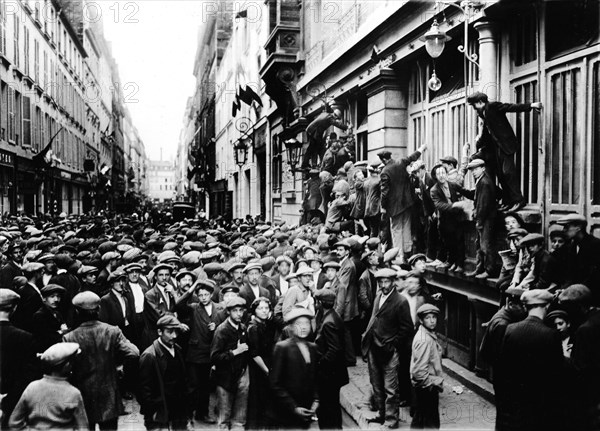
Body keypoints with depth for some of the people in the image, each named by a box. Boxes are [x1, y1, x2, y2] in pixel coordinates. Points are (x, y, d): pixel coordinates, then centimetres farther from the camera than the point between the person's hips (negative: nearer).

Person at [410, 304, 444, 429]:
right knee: (431, 423, 2)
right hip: (427, 387, -9)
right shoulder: (425, 340, -26)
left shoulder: (427, 334, 4)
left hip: (423, 385, 9)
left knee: (419, 417, 21)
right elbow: (420, 371, -28)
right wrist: (436, 382, -16)